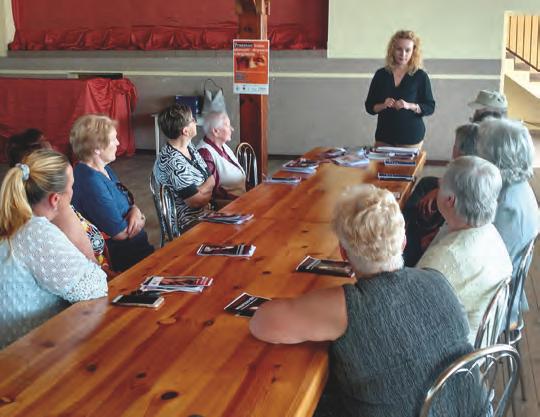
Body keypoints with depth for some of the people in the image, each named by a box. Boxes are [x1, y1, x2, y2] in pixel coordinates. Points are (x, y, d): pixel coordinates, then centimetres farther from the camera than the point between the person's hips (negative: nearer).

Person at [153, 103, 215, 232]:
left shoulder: (189, 146, 4)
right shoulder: (172, 161, -24)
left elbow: (211, 179, 2)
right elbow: (196, 200, -21)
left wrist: (202, 190, -18)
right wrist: (208, 187, -2)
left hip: (206, 210, 9)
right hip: (192, 223, -8)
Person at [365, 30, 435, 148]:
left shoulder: (420, 76, -1)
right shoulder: (381, 75, 5)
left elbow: (430, 107, -1)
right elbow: (369, 106, 8)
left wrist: (410, 106, -17)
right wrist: (383, 106, -12)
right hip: (384, 137, 2)